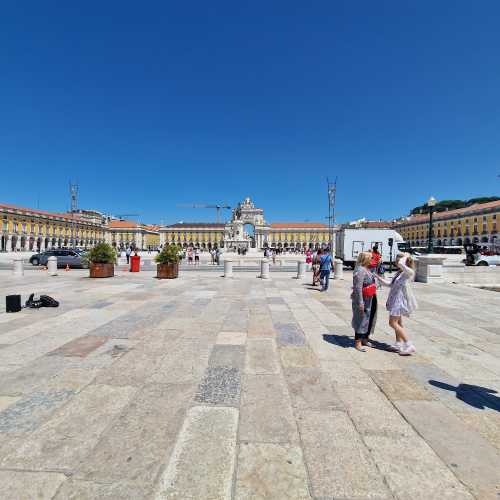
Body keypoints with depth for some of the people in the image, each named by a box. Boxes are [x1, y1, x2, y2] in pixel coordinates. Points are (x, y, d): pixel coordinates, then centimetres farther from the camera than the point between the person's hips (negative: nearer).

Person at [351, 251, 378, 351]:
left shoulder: (367, 270, 12)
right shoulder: (360, 270, -19)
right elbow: (358, 288, -24)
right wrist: (360, 302, -25)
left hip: (371, 300, 10)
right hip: (364, 300, -10)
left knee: (370, 319, 17)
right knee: (361, 320, 0)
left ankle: (365, 338, 33)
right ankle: (357, 342, 11)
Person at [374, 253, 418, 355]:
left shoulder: (409, 272, -15)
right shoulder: (399, 273, 12)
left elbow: (401, 264, -36)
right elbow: (390, 284, 18)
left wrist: (406, 256, -15)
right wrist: (378, 277, 16)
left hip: (400, 300, -10)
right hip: (395, 299, 10)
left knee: (393, 323, -9)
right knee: (398, 323, 16)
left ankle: (409, 346, -3)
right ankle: (399, 344, 27)